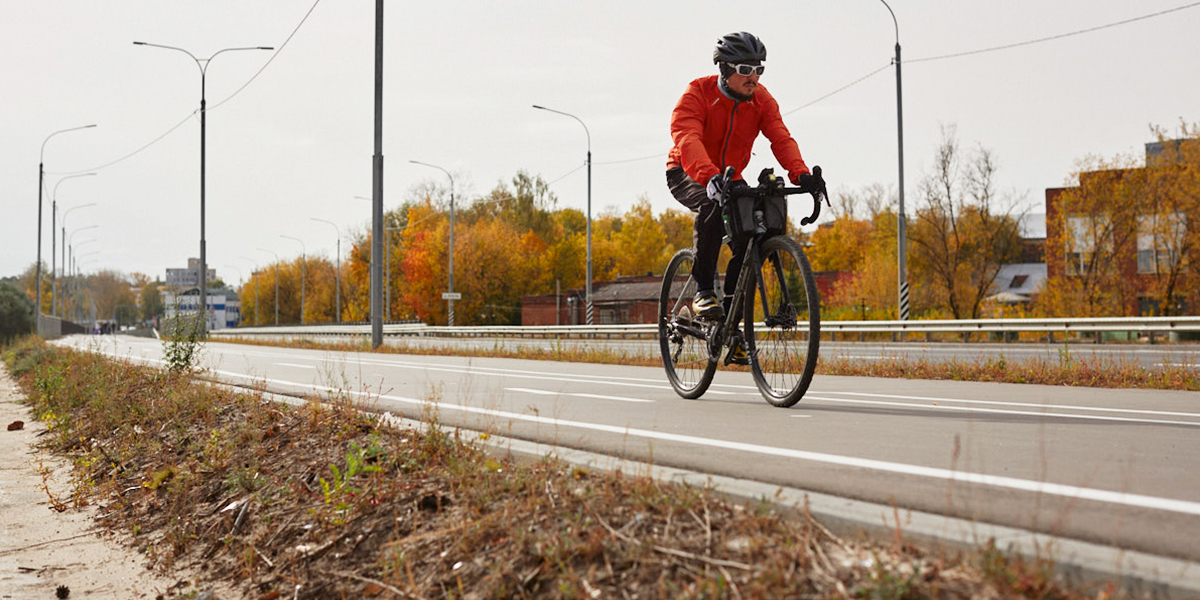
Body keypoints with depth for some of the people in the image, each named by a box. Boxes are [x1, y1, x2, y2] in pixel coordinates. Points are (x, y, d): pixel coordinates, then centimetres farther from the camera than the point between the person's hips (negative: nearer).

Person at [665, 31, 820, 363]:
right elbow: (687, 139, -39)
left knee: (752, 231, -17)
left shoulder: (761, 100, -8)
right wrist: (710, 177, -57)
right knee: (712, 205, -37)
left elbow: (781, 138, -21)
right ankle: (703, 291, -28)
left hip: (731, 179, 5)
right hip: (687, 176, -5)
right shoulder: (698, 94, -22)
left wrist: (801, 174, -41)